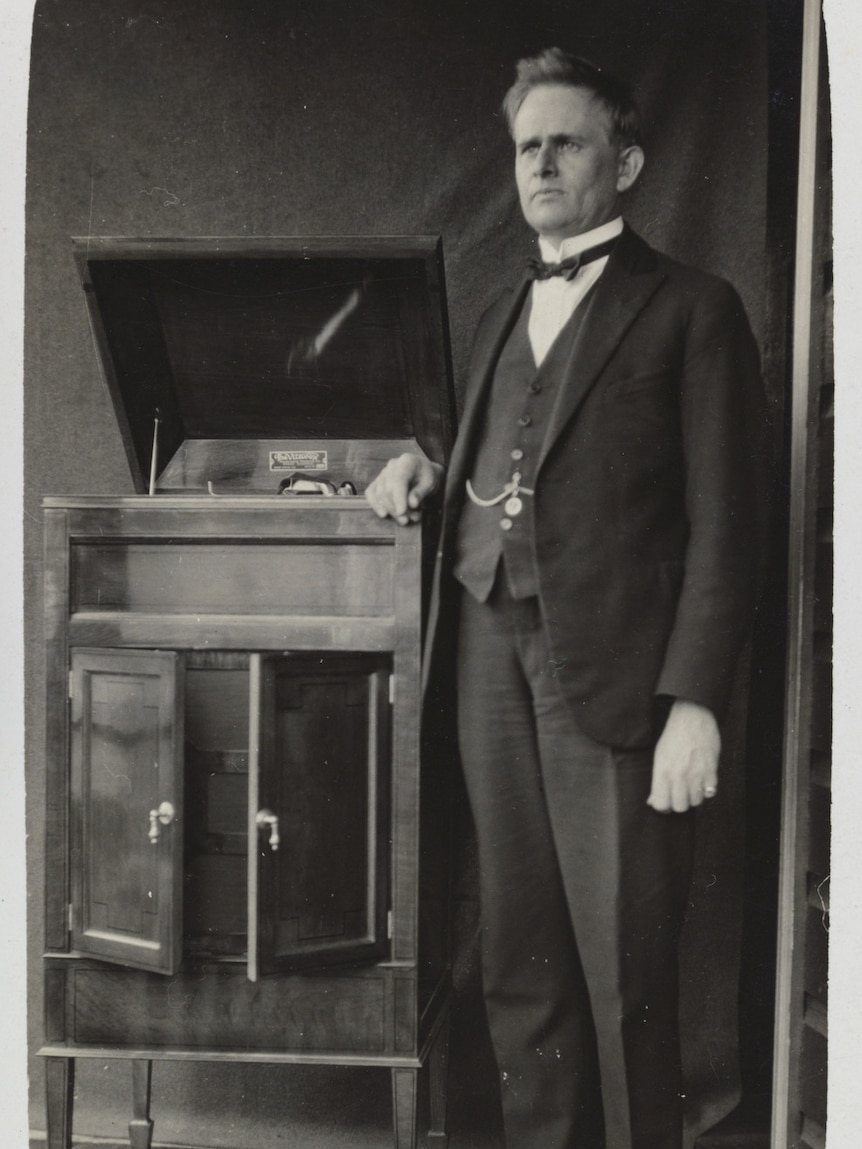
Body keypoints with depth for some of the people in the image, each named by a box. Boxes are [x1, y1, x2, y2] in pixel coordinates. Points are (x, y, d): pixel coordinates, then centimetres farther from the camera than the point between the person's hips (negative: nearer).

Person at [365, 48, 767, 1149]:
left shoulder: (690, 310, 2)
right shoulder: (500, 316, 21)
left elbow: (724, 520, -5)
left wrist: (694, 699, -13)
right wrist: (429, 469, 4)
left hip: (610, 663, -5)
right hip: (490, 650, 6)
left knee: (624, 966, 0)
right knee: (520, 958, 10)